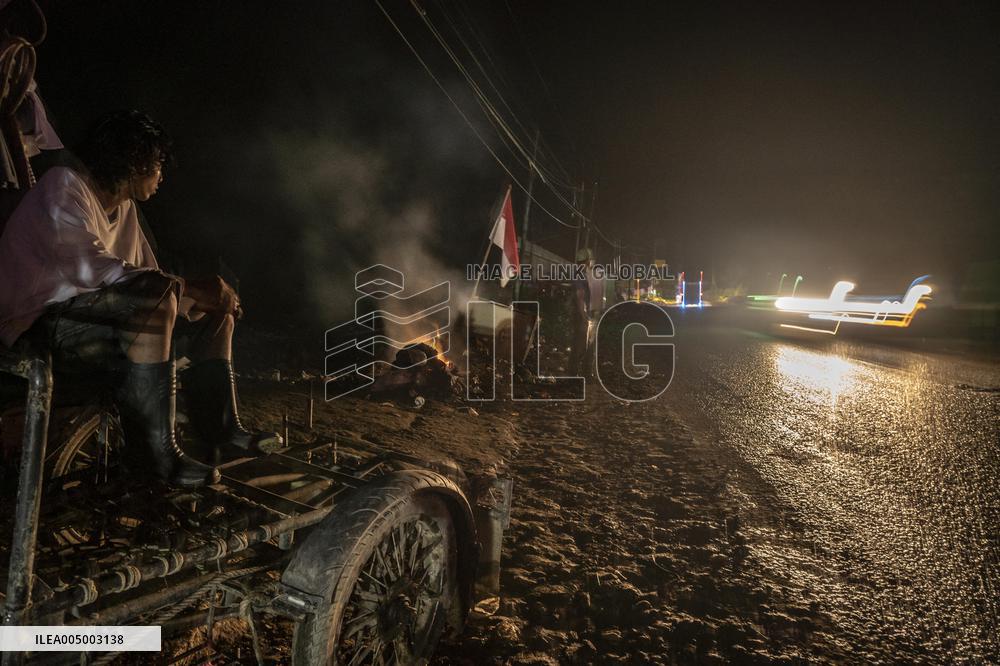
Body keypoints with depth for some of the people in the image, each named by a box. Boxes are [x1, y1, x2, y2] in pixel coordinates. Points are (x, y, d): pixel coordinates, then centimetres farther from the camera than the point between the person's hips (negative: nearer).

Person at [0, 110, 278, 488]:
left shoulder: (124, 207, 16)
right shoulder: (64, 186, -10)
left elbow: (149, 274, 11)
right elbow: (89, 266, -27)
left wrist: (207, 296, -8)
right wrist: (185, 287, -29)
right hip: (45, 322, -9)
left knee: (214, 314, 5)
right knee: (155, 296, -35)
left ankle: (218, 425, 2)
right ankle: (157, 448, -33)